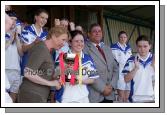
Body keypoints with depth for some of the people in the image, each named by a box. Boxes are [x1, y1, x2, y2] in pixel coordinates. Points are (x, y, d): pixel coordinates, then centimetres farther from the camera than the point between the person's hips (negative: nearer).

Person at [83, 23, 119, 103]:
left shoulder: (107, 49, 17)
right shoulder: (85, 48, -5)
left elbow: (115, 69, 14)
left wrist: (112, 85, -2)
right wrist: (102, 88, -15)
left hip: (109, 94, 6)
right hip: (94, 95, -6)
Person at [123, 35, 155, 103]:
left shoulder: (155, 60, -2)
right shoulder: (131, 61, -4)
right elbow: (126, 80, -7)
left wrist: (154, 66, -19)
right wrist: (136, 68, -20)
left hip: (152, 98, 1)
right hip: (136, 99, -1)